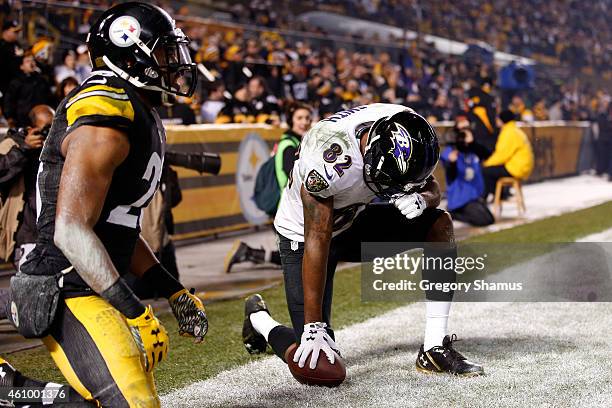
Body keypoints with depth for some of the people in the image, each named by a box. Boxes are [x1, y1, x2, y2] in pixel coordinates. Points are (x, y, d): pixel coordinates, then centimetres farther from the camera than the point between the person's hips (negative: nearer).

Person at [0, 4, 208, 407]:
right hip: (68, 294, -10)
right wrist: (133, 310, -21)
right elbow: (71, 231, -23)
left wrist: (173, 291, 18)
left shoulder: (142, 117, 14)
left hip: (98, 285, 10)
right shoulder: (104, 122, -17)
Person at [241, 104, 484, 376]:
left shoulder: (402, 129, -21)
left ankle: (435, 350, -9)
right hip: (302, 235, -6)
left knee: (440, 225, -14)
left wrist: (420, 198, -31)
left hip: (355, 222, 6)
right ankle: (258, 318, 21)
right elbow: (317, 241, -33)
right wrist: (313, 326, -31)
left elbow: (432, 187, -5)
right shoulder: (328, 159, -39)